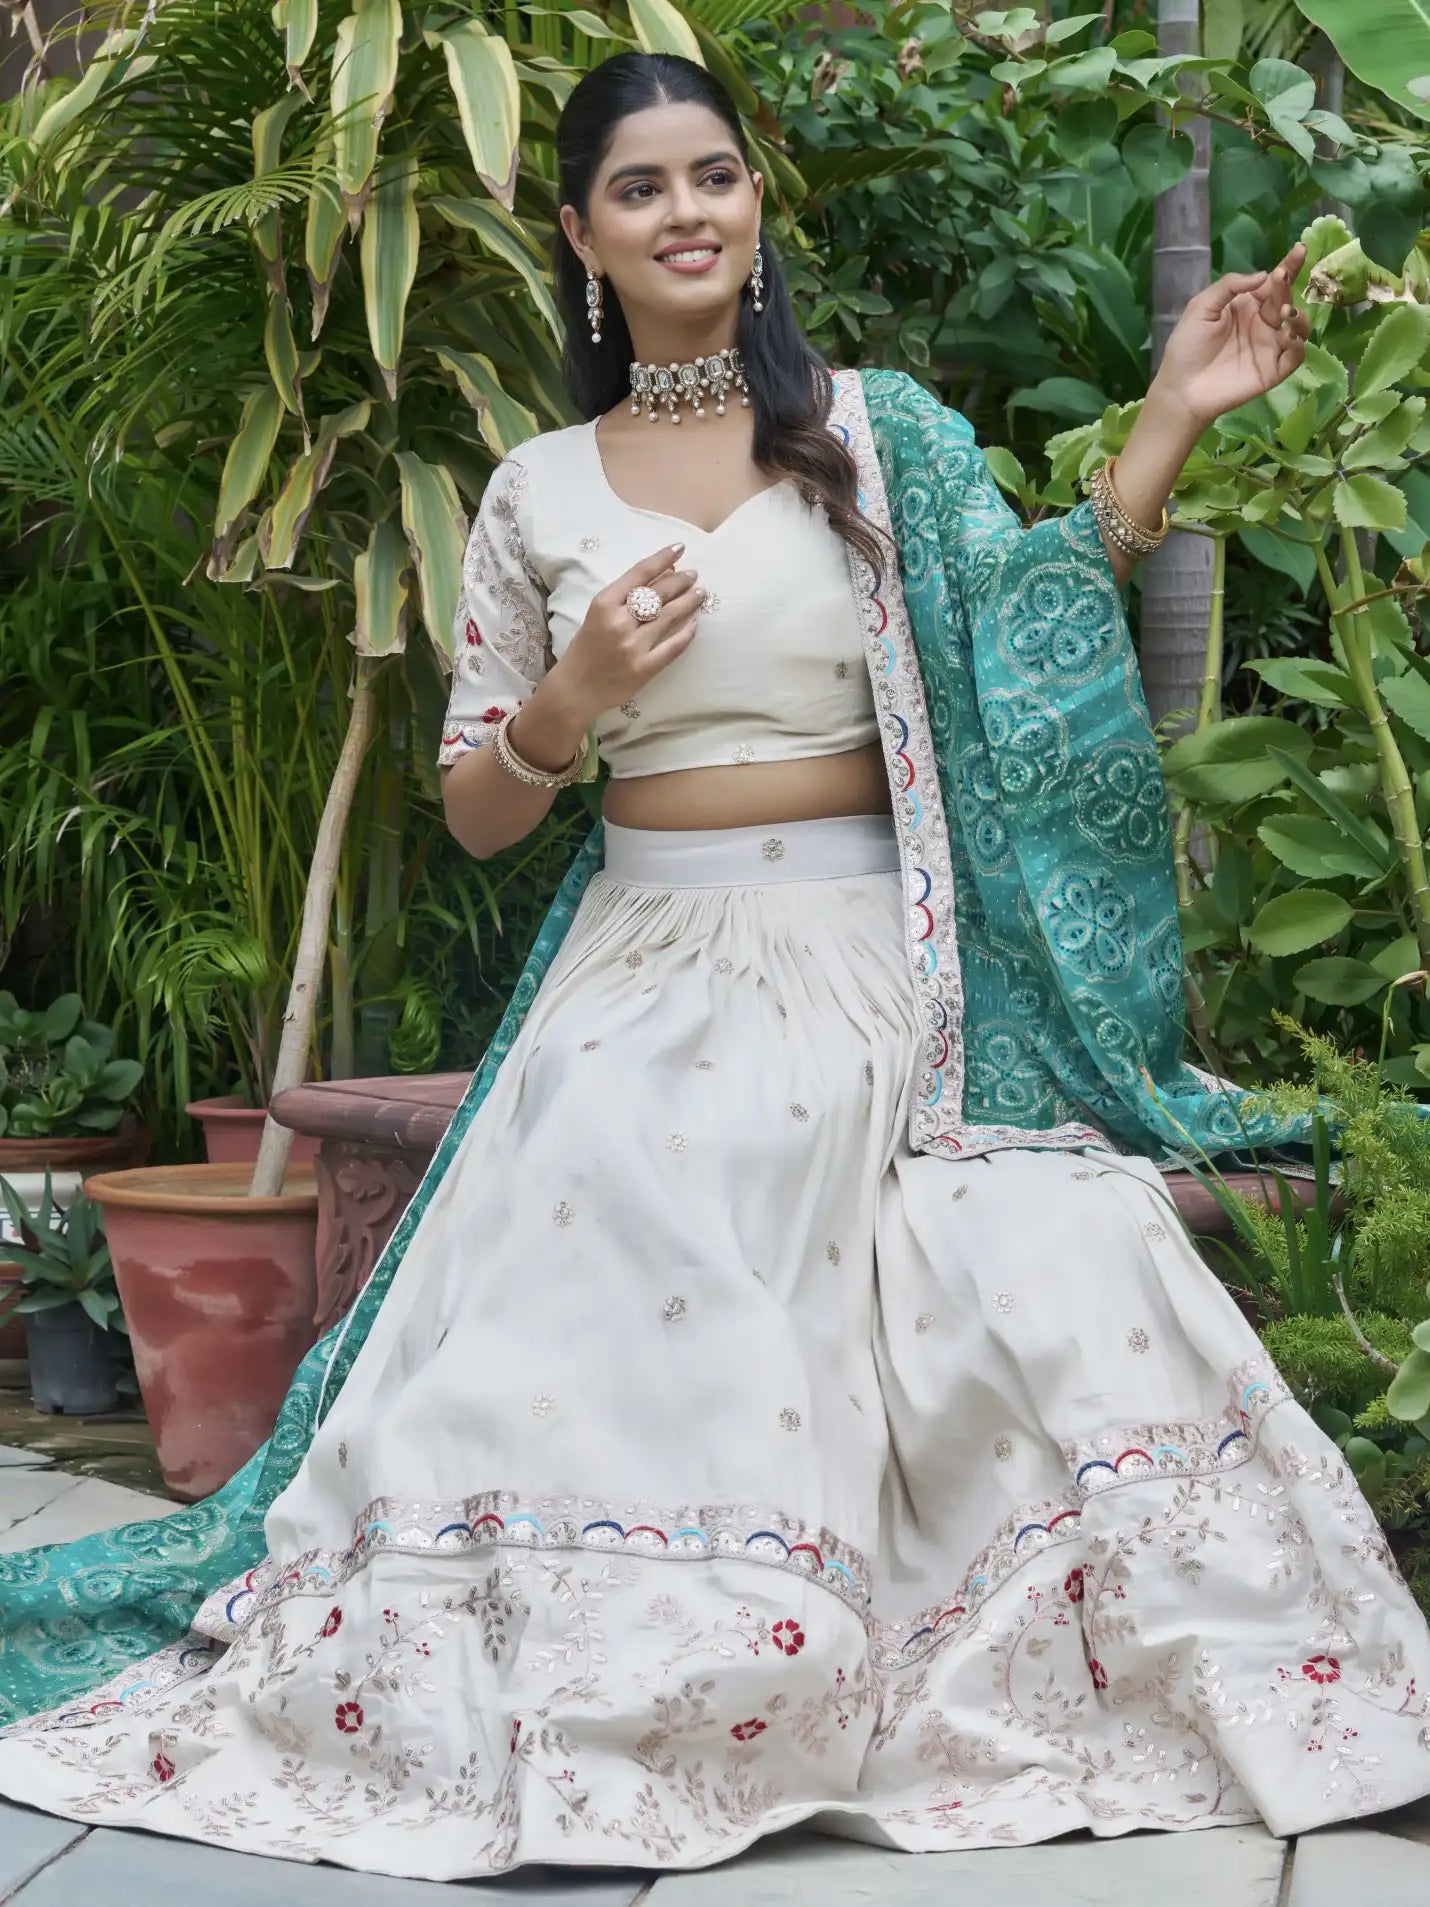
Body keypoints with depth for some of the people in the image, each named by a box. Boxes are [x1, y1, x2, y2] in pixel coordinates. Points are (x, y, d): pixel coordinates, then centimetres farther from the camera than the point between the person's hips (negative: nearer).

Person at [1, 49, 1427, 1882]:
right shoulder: (539, 493, 9)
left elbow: (1028, 644, 0)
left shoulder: (875, 428, 6)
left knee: (1053, 1307, -12)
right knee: (611, 1349, -8)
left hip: (877, 972, -1)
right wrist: (570, 697, -10)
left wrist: (1169, 420, -5)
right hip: (649, 974, 1)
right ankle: (591, 1726, 8)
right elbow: (477, 815, 10)